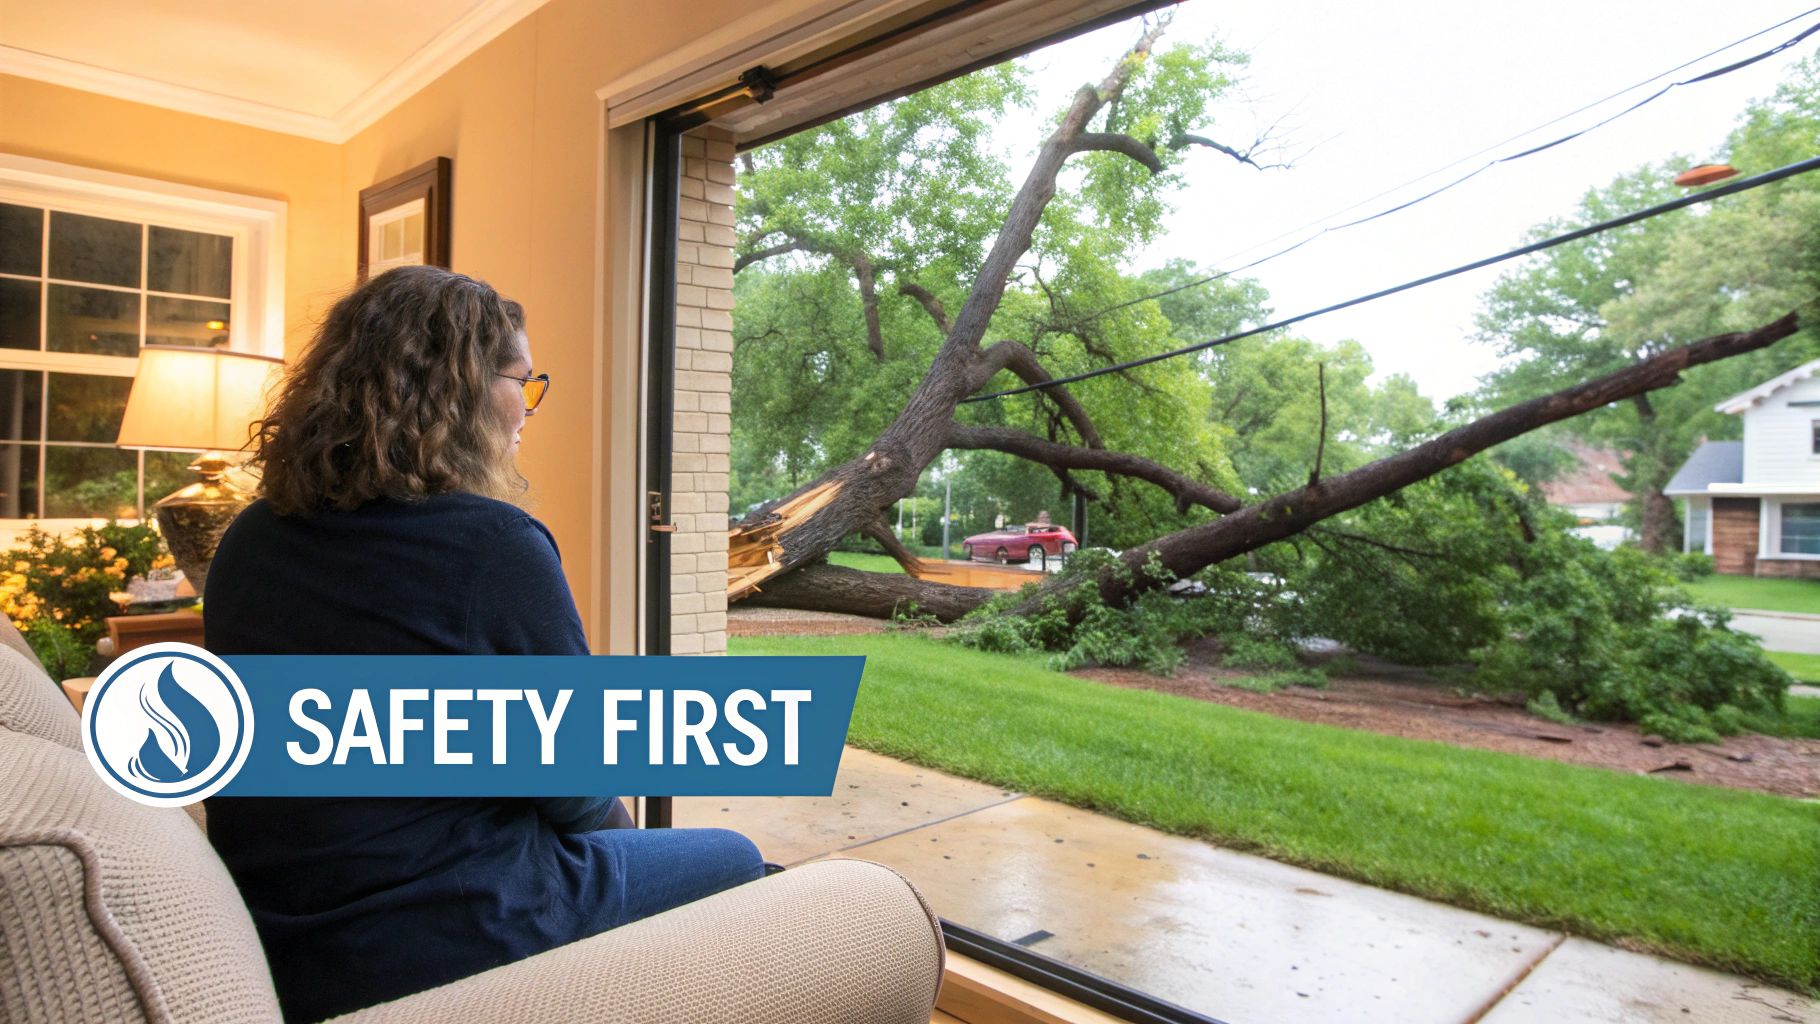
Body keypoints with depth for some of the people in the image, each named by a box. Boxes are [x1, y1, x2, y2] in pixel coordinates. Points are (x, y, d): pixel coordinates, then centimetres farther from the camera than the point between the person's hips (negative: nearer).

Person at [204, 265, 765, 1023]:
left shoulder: (249, 539, 0)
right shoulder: (495, 544, -24)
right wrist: (609, 812, 8)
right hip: (446, 946, -7)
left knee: (605, 834, 29)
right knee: (732, 861, 15)